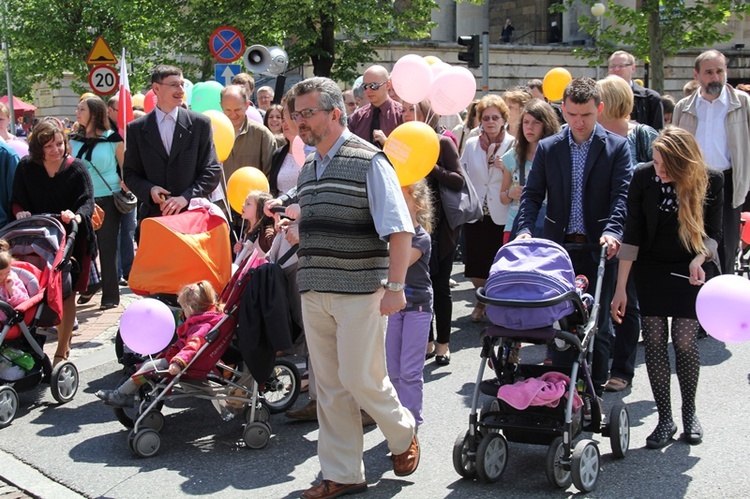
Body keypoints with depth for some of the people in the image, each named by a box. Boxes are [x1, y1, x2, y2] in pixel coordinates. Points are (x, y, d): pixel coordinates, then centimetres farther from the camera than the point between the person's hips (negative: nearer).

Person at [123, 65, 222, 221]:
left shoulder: (200, 123, 4)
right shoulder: (136, 129, 7)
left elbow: (212, 171, 2)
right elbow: (130, 173, 10)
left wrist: (186, 197, -11)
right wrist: (149, 189, -11)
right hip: (153, 216, 1)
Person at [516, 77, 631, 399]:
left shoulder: (617, 147, -1)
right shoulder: (547, 149, 6)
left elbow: (622, 194, -8)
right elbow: (532, 194, 4)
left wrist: (612, 231, -25)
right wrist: (525, 229, -14)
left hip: (599, 249, -2)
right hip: (559, 247, 2)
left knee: (598, 324, 5)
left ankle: (595, 394, 16)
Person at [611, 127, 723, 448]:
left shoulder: (711, 181, -14)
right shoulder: (643, 177, -14)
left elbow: (712, 230, -2)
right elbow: (632, 233, -12)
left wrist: (699, 259, -23)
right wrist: (621, 288, -14)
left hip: (690, 269, -1)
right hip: (651, 268, 1)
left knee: (684, 340, -7)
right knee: (654, 340, -5)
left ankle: (689, 412, 15)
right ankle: (665, 419, 5)